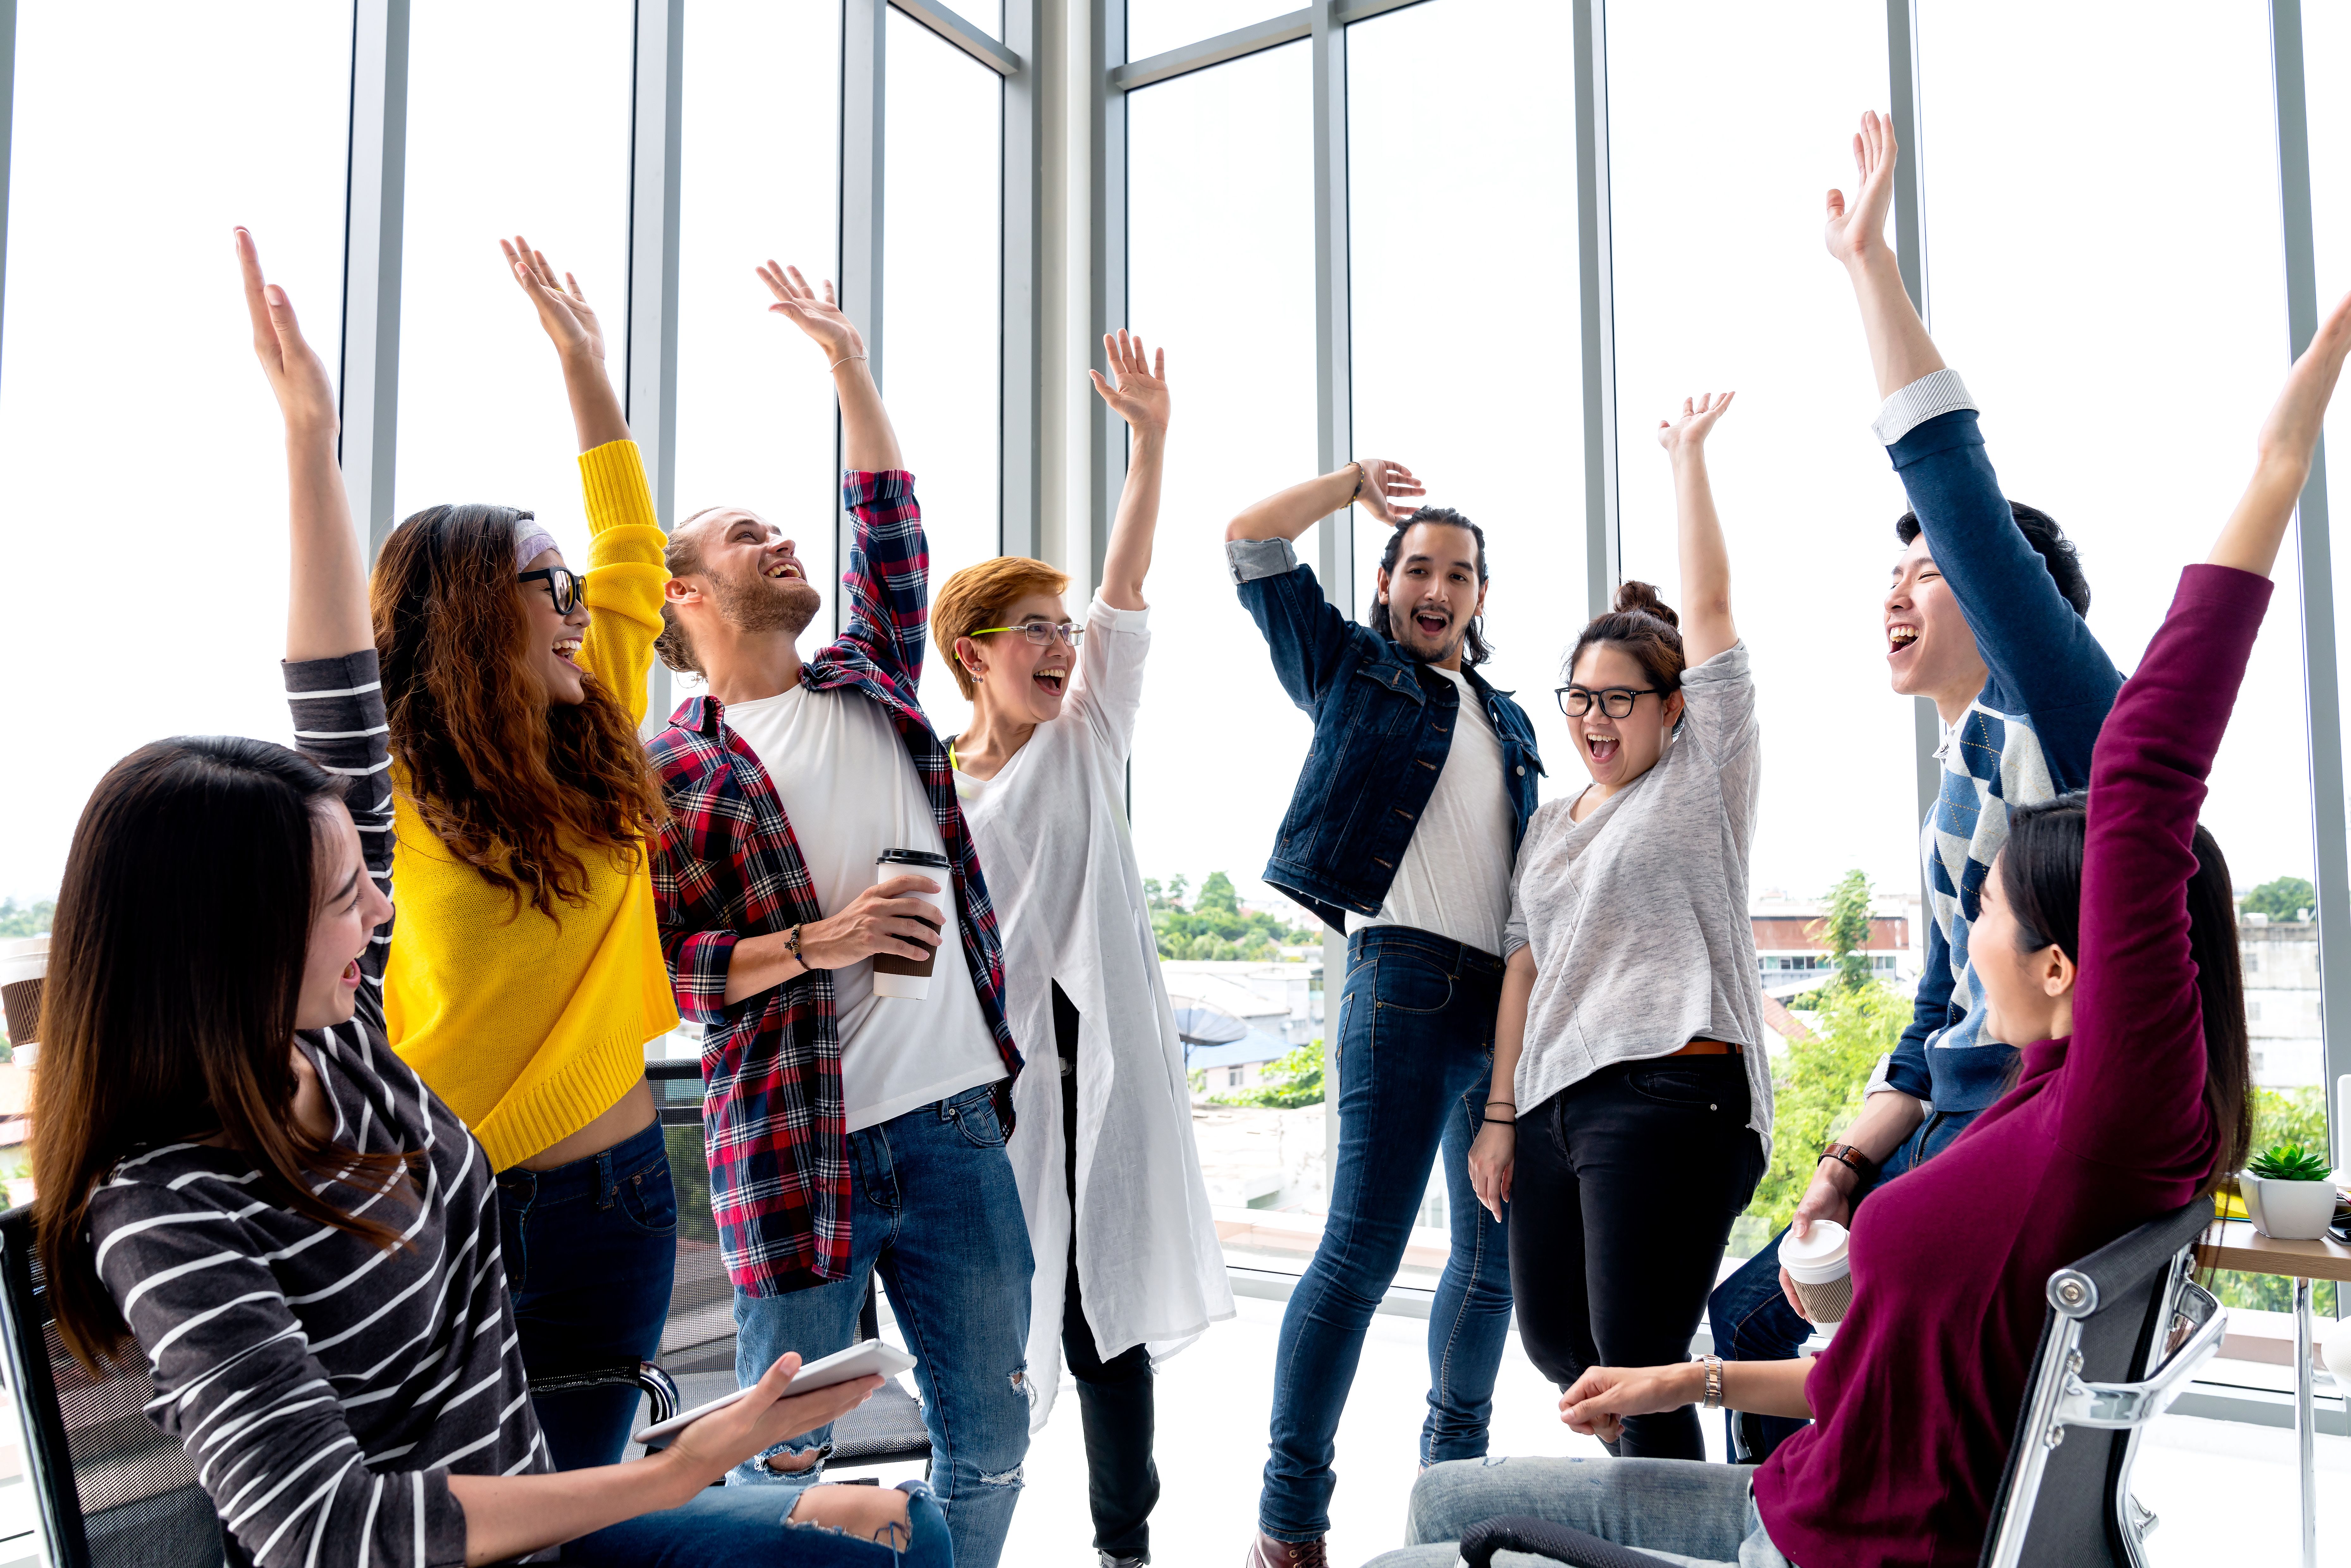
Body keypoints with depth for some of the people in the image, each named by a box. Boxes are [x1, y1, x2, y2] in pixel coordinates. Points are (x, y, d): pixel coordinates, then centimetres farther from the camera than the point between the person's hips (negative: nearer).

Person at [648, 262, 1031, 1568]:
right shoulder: (668, 770, -1)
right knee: (784, 1460, 9)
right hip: (795, 1153, -4)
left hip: (956, 1124, 5)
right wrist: (815, 942, -16)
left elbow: (892, 537, 15)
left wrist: (847, 362, 15)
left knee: (992, 1435, 14)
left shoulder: (870, 686, 13)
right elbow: (645, 965, -6)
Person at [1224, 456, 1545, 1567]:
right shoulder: (1356, 669, 9)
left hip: (1506, 997, 7)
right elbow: (1249, 541, 3)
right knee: (1362, 1248, -11)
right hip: (1405, 975, -6)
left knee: (1496, 1251, 13)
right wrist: (1354, 481, 11)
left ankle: (1454, 1472, 33)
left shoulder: (1510, 726, 24)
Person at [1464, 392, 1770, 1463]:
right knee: (1553, 1342, 13)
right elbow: (1525, 966, 15)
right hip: (1552, 1101, 7)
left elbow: (1710, 606, -5)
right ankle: (1669, 1484, 38)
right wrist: (1501, 1113, 11)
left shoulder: (1703, 780, 2)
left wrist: (1688, 456, 1)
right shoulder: (1550, 825, 19)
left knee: (1636, 1365, -8)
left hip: (1669, 1094, -7)